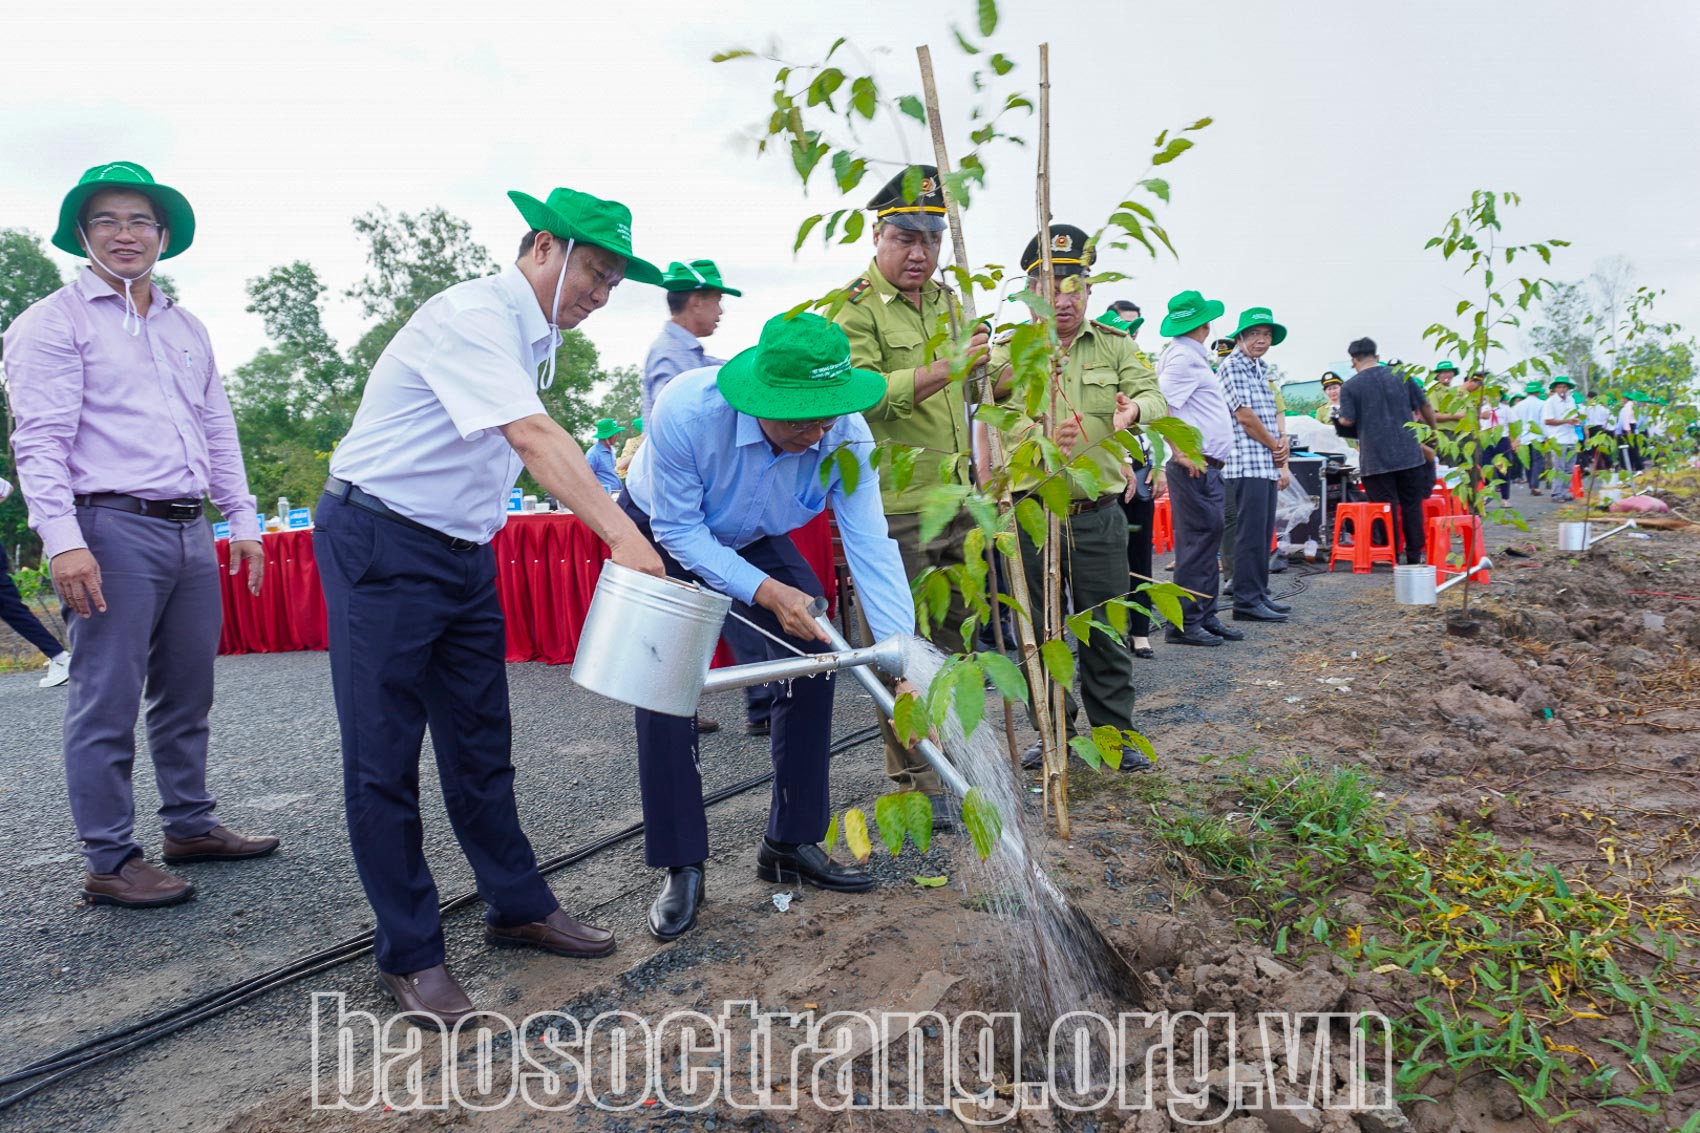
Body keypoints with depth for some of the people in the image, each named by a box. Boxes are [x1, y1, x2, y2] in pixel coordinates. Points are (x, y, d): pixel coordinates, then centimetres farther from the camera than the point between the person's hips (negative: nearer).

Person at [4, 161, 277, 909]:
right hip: (114, 530, -6)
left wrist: (241, 518, 15)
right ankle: (109, 862, 5)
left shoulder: (187, 329, 20)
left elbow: (219, 431, 22)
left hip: (190, 532, 6)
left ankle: (191, 826, 24)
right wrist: (63, 541, -19)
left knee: (187, 695, 12)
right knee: (107, 704, -3)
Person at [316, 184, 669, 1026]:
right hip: (381, 545, -9)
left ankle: (518, 908, 25)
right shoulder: (473, 315, -18)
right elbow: (533, 435, -31)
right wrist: (622, 534, -39)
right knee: (384, 757, 0)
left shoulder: (534, 336, 11)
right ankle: (409, 956, 10)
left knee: (480, 742, 14)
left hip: (463, 553, 9)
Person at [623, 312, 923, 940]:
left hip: (756, 540, 3)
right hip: (663, 537, -3)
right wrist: (764, 591, -39)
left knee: (814, 658, -8)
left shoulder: (846, 434, -31)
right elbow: (678, 530, -28)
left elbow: (871, 547, -30)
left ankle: (791, 844, 7)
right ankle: (681, 866, -1)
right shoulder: (686, 411, -40)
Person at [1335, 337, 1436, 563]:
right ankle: (1415, 556, 15)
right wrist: (1433, 429, 28)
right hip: (1409, 454, 3)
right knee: (1412, 506, 11)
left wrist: (1337, 420, 13)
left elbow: (1347, 421, -10)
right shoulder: (1401, 376, 5)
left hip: (1375, 459, -3)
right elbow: (1425, 406, 12)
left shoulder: (1350, 387, -5)